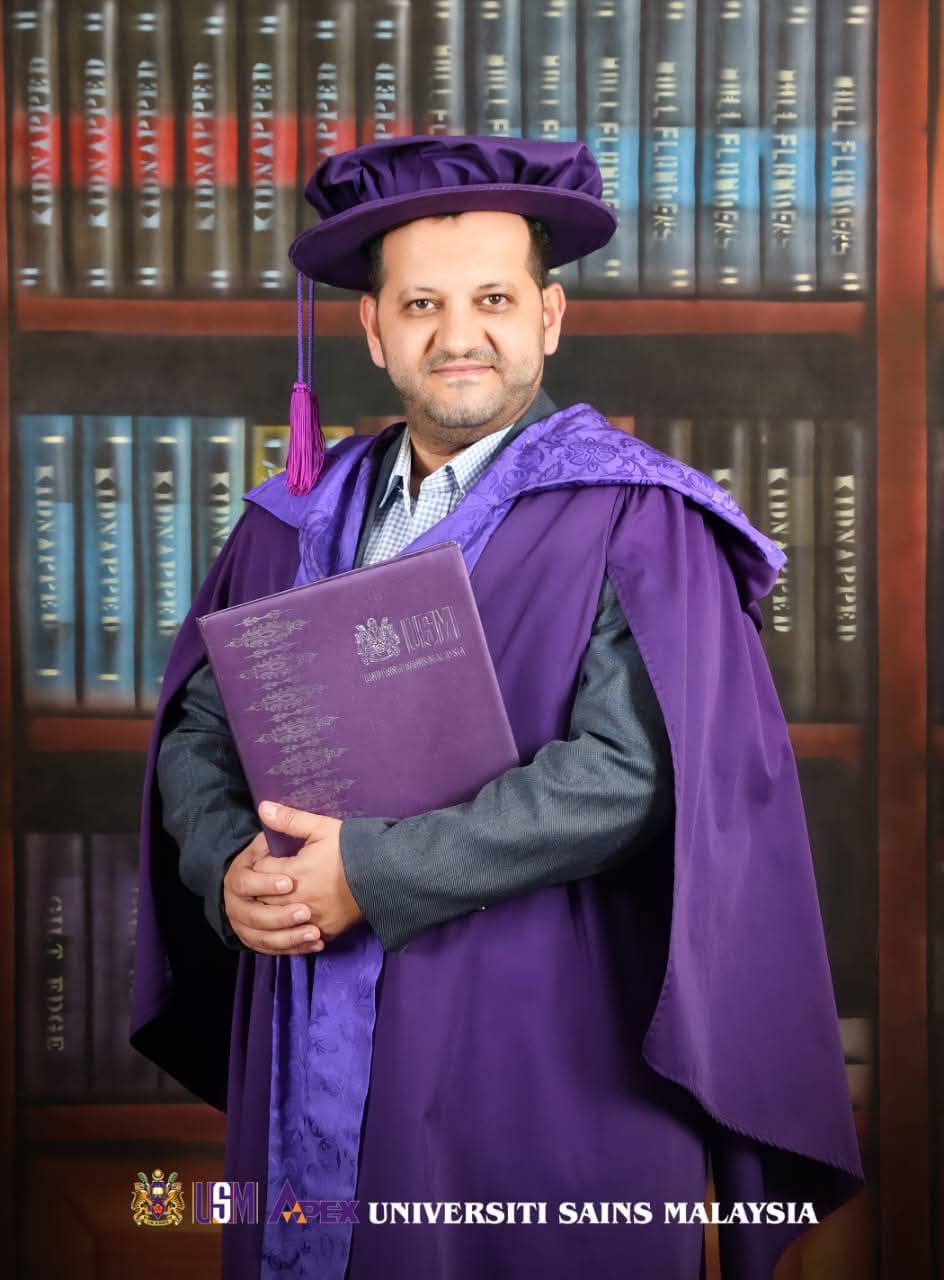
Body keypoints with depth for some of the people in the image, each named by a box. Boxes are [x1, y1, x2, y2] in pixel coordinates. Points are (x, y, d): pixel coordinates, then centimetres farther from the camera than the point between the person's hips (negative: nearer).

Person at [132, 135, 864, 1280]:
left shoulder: (629, 521, -7)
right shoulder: (295, 523, 10)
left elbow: (635, 769, -18)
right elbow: (197, 728, 10)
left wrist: (375, 871, -19)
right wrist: (233, 871, -10)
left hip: (539, 1067, -4)